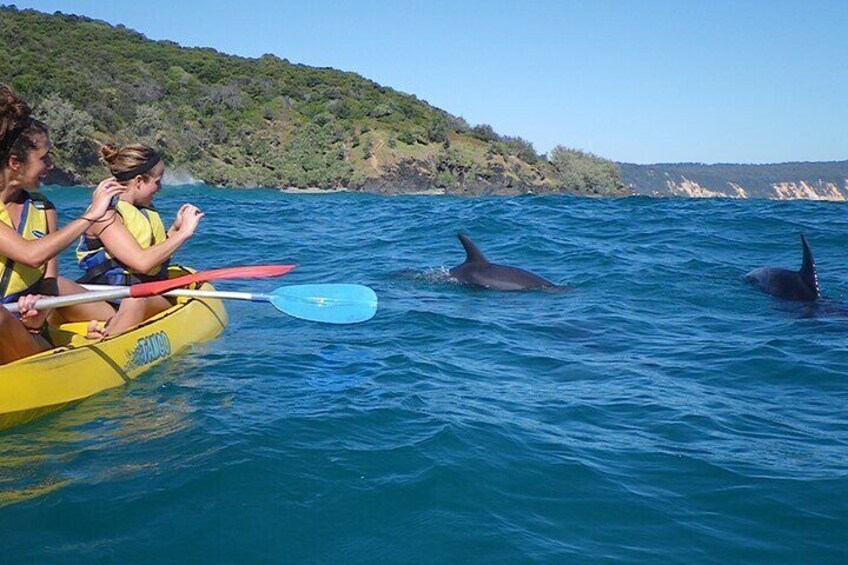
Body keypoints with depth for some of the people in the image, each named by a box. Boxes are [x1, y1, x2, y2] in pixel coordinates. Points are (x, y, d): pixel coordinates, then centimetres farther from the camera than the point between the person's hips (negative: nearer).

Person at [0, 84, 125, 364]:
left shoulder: (42, 210, 7)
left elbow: (49, 279, 2)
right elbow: (32, 255, -26)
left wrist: (39, 318, -21)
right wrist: (91, 215, -18)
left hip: (27, 332, 8)